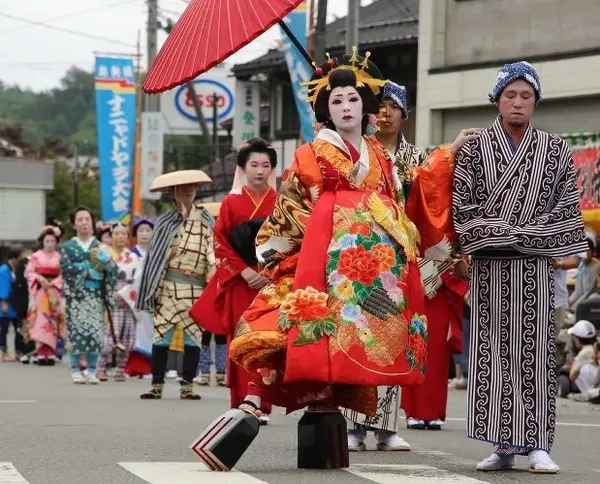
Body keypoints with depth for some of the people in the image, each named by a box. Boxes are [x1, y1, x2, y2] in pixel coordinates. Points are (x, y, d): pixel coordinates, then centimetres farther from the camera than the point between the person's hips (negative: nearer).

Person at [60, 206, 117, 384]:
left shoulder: (100, 247, 14)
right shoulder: (68, 247, 9)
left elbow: (112, 268, 3)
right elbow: (67, 267, -7)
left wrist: (104, 258, -17)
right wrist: (90, 272, -9)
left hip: (96, 296, 2)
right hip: (76, 295, -2)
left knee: (95, 331, -5)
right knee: (76, 331, -7)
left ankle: (92, 371, 0)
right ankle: (75, 370, -3)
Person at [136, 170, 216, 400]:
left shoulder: (205, 220, 8)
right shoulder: (166, 222, 10)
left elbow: (212, 245, -4)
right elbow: (155, 256, 9)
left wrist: (213, 268, -21)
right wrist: (152, 289, 4)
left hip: (196, 287, 0)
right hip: (169, 285, 0)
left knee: (193, 336, 0)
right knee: (161, 335, -3)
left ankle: (187, 386, 5)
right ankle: (157, 385, 1)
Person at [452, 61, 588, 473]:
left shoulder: (556, 152, 8)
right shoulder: (474, 151, 7)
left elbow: (566, 207, 3)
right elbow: (462, 206, 0)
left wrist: (525, 234, -7)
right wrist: (502, 234, -10)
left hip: (536, 265, 0)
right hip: (489, 265, 0)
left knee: (535, 352, -5)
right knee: (493, 351, -1)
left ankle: (537, 445, -5)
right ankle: (503, 445, 2)